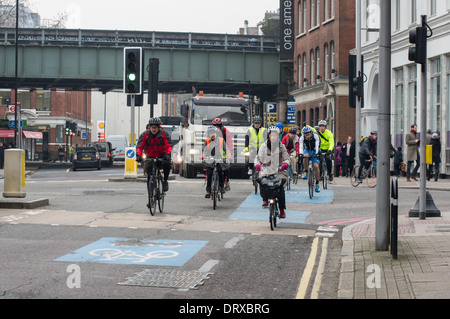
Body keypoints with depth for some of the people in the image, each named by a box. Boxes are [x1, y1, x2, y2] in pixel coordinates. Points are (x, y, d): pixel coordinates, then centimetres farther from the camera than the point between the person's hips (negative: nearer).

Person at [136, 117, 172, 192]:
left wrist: (167, 155, -41)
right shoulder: (145, 135, -13)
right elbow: (140, 147, -17)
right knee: (148, 169, -21)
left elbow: (168, 146, -22)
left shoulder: (164, 134, -15)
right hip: (150, 156, 1)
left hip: (162, 155, -1)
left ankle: (165, 181, -10)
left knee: (166, 163, -31)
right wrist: (139, 155, -36)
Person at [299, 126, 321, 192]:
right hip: (307, 150, 1)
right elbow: (301, 146, -35)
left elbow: (317, 145, -37)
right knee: (305, 156, -36)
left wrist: (317, 153, -54)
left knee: (316, 167, -13)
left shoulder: (315, 136, -27)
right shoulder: (302, 138, -24)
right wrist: (301, 154, -55)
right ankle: (306, 172, -17)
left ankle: (317, 184, 1)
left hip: (314, 151, -1)